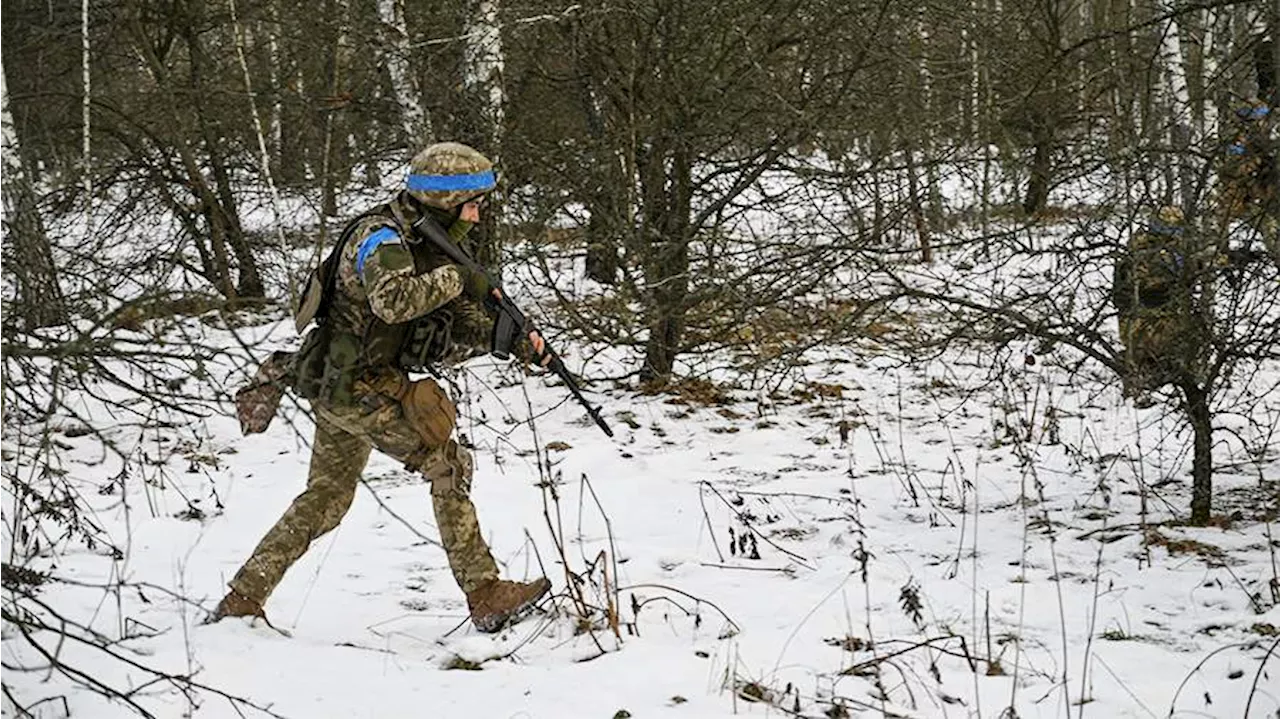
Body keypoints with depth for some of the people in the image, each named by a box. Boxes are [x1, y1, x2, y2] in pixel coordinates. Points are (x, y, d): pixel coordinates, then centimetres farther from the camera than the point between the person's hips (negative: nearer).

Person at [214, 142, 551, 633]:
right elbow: (391, 299, -38)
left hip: (340, 388, 10)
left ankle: (241, 600, 21)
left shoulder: (432, 246, 11)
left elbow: (457, 333, 11)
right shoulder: (381, 237, -17)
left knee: (326, 498, 15)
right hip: (353, 386, -10)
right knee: (448, 466, -10)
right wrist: (457, 279, -28)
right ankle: (485, 596, -8)